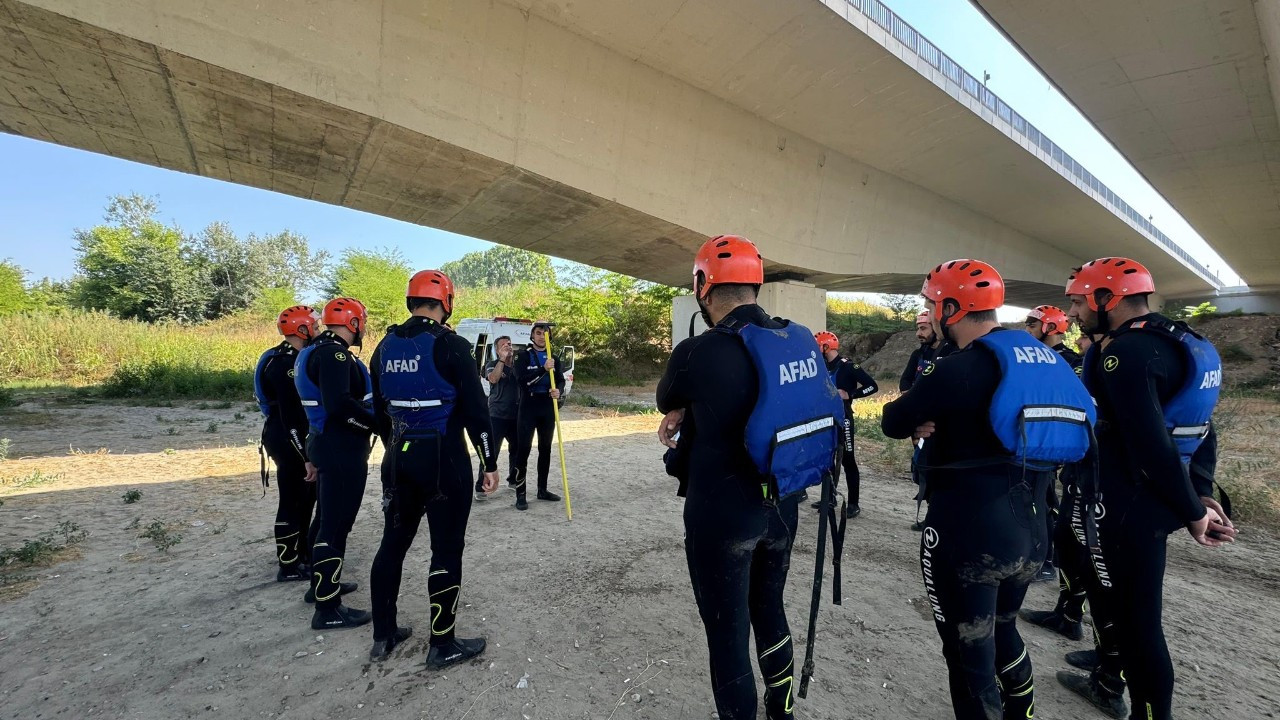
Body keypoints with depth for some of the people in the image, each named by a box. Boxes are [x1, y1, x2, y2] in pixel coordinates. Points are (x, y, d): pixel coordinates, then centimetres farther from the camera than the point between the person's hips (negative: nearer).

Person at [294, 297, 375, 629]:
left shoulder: (319, 350, 14)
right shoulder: (334, 353, -19)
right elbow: (339, 404, -30)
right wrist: (378, 422, -19)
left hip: (327, 445, 11)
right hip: (343, 451, -11)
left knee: (329, 517, 22)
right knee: (336, 525, -3)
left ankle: (323, 583, 38)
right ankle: (327, 608, 7)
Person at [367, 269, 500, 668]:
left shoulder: (385, 347, 7)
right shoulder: (450, 345, -13)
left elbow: (380, 410, 15)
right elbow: (475, 409, -15)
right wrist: (490, 462, -6)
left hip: (399, 457, 7)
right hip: (443, 458, -7)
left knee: (393, 542, 18)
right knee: (447, 549, 4)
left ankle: (383, 635, 31)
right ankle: (442, 645, 15)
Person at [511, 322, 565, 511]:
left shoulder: (553, 358, 11)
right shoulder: (524, 356, -2)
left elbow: (561, 380, 4)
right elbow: (521, 380, -15)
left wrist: (558, 390, -19)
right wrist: (544, 369, -25)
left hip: (548, 408, 5)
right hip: (528, 407, -5)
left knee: (545, 449, 11)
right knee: (524, 448, -5)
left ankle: (542, 489, 22)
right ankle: (520, 495, 0)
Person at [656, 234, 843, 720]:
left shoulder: (699, 353, -22)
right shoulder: (802, 340, -4)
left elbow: (665, 401, -2)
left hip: (722, 514, -7)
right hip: (782, 506, 7)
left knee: (728, 632, 12)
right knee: (769, 607, 27)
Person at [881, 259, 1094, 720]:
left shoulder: (959, 368, -18)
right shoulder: (1044, 359, 6)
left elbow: (892, 422, -9)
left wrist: (922, 423, 10)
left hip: (969, 539, -8)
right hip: (1030, 536, 8)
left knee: (970, 656, 7)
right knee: (1002, 631, 29)